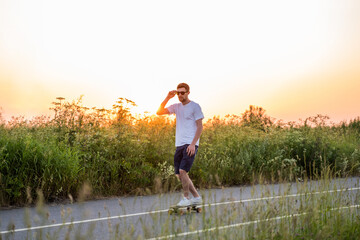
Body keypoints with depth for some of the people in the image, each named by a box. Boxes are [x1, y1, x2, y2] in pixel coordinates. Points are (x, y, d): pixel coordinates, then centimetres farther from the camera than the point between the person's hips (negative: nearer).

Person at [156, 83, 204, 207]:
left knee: (182, 171, -18)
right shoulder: (176, 107, 14)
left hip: (190, 144, -7)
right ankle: (196, 197, 17)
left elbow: (199, 127, -6)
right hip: (179, 145, 7)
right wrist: (167, 98, -2)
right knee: (180, 174, 5)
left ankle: (186, 198, -4)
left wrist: (193, 144, -15)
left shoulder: (195, 106, -2)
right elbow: (159, 112, 8)